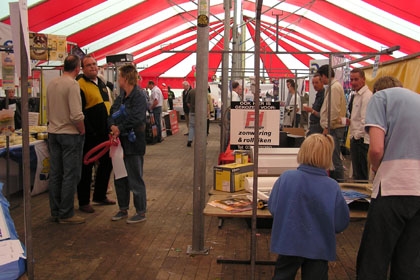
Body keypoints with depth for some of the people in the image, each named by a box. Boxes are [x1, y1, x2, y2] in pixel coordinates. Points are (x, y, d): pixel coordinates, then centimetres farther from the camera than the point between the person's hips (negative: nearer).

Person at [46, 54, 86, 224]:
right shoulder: (72, 85, -16)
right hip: (70, 134, -8)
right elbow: (76, 115, -22)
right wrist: (82, 131, -7)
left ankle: (55, 212, 21)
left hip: (53, 133, 8)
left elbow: (48, 111, 15)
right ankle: (66, 215, 6)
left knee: (55, 174, 12)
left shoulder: (51, 84, 7)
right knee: (70, 175, 0)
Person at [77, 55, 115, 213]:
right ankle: (83, 202, 12)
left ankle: (100, 196, 31)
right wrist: (89, 131, -20)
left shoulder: (101, 83, 15)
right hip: (90, 135, -8)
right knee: (86, 167, 1)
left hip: (104, 133, 8)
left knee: (106, 163, 16)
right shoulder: (80, 85, -12)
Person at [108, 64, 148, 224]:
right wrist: (113, 126, -15)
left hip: (133, 144, -9)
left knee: (135, 179, 1)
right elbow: (112, 114, 4)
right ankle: (123, 209, 31)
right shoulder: (121, 97, 12)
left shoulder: (139, 97, -15)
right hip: (120, 143, 9)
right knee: (120, 178, 16)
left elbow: (136, 119, -26)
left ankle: (141, 212, 14)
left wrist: (120, 128, -22)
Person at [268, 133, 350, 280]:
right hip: (319, 247, 0)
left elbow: (273, 208, -5)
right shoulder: (332, 187, -14)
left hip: (289, 244, 0)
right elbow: (341, 224, -6)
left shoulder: (286, 177, -15)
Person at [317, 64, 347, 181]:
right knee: (331, 157, 15)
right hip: (332, 128, 10)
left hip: (334, 128, -10)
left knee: (335, 159, -7)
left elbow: (334, 110, -19)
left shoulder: (335, 87, -14)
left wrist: (327, 127, -17)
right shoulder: (332, 87, 17)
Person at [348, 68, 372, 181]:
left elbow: (365, 120, -20)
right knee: (356, 173, 16)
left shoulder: (367, 95, -14)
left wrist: (357, 135, -15)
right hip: (356, 138, 10)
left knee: (361, 174, -6)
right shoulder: (356, 95, 17)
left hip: (361, 139, -10)